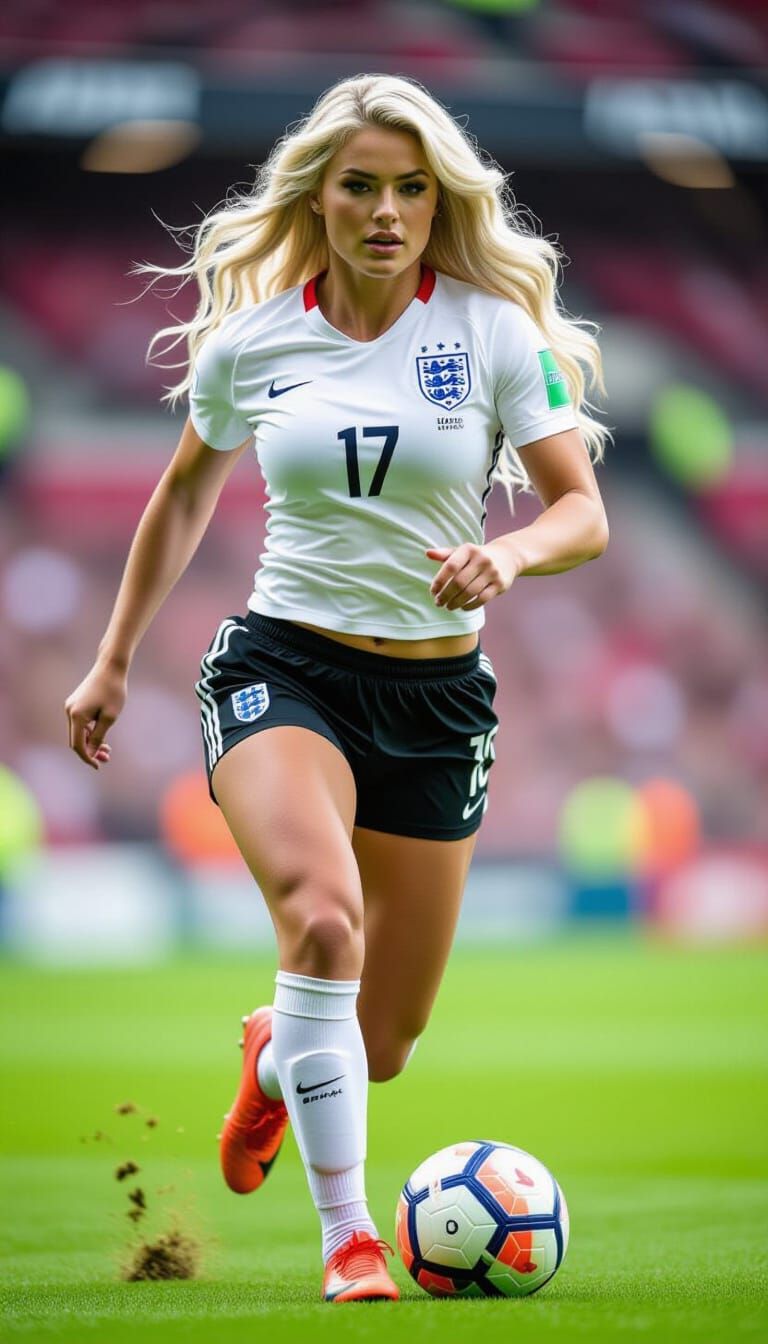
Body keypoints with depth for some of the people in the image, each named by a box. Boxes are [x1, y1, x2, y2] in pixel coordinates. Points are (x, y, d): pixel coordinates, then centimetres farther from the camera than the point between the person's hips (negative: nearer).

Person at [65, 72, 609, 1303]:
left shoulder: (495, 332, -4)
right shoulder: (249, 340, 0)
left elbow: (583, 512, -5)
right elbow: (184, 495, 17)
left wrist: (513, 555, -27)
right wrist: (114, 663, 19)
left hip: (437, 693, 1)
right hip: (282, 669, -1)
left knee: (381, 1043, 7)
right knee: (323, 915, -32)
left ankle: (276, 1054, 46)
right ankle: (347, 1238, -23)